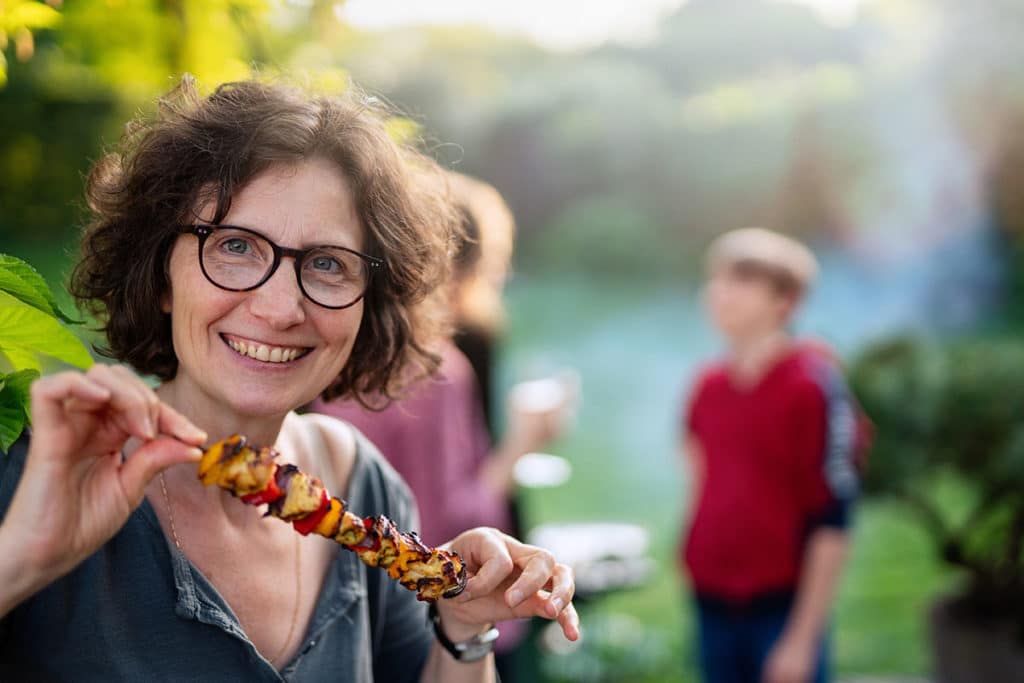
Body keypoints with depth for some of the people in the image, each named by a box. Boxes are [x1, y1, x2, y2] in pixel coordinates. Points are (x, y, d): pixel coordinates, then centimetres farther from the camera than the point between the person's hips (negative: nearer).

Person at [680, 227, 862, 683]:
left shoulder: (813, 386, -12)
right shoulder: (709, 386, 5)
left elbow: (831, 525, -13)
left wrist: (803, 637, -13)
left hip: (781, 610, -5)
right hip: (712, 609, 6)